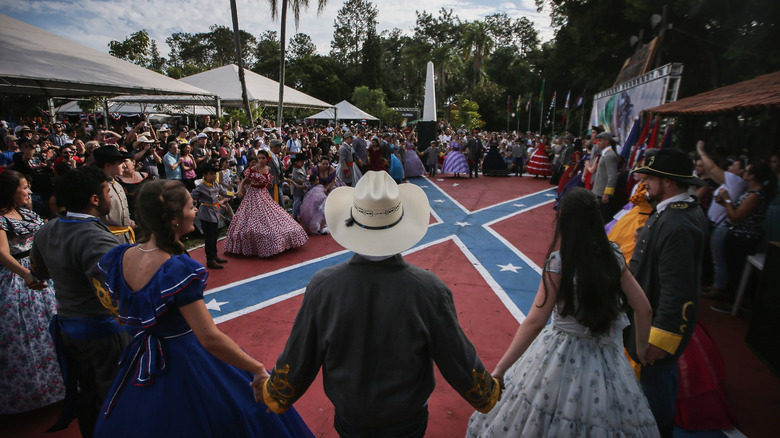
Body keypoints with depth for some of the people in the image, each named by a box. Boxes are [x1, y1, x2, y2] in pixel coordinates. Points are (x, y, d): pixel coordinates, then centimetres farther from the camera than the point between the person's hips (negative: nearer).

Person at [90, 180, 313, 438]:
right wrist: (259, 370, -25)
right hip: (186, 366, -8)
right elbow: (210, 338, -32)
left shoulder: (119, 257, -7)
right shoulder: (177, 269, -30)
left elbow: (122, 316, 9)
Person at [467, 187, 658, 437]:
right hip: (606, 361, 4)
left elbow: (535, 322, -23)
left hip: (561, 358, -4)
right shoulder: (613, 257, -5)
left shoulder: (559, 261, -19)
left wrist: (499, 371, -20)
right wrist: (641, 350, 16)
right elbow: (644, 309, 0)